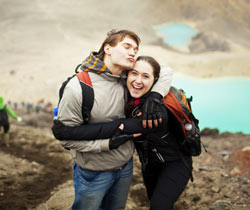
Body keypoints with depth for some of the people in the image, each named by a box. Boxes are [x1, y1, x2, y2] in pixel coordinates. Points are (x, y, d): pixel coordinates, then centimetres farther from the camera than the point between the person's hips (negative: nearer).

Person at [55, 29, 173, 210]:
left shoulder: (127, 78, -7)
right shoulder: (78, 87, -23)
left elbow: (164, 72, 5)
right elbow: (66, 136, -20)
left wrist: (154, 97, -14)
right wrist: (109, 142, -24)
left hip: (125, 166, 6)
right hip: (94, 174, -5)